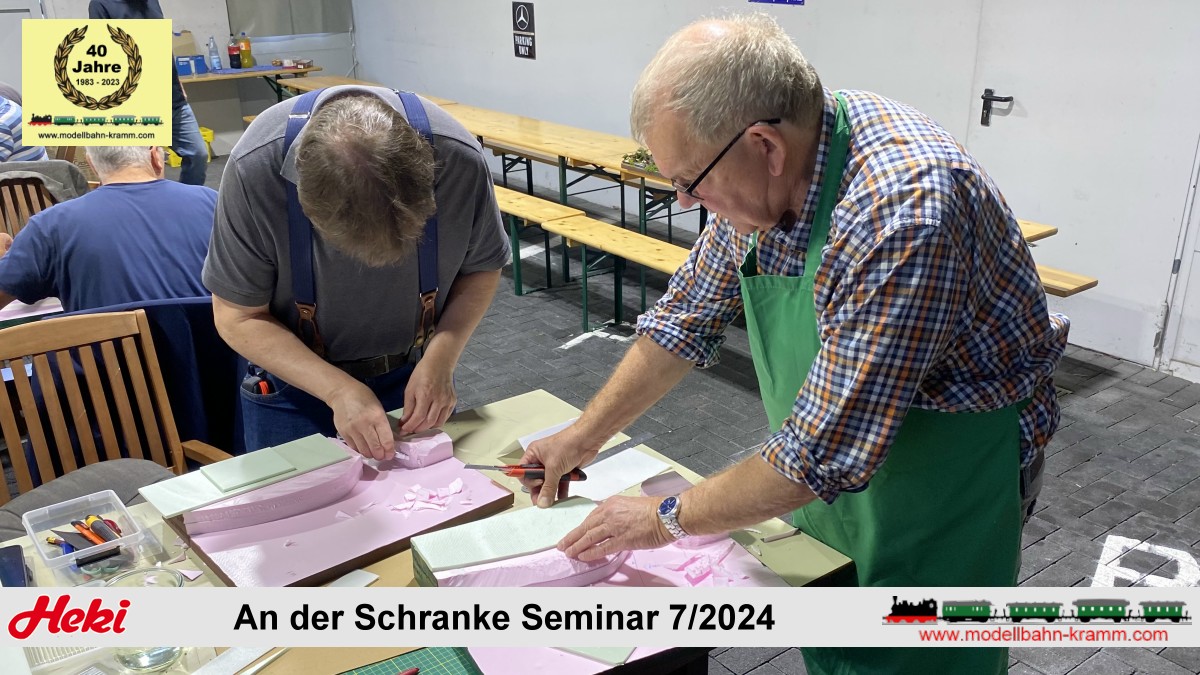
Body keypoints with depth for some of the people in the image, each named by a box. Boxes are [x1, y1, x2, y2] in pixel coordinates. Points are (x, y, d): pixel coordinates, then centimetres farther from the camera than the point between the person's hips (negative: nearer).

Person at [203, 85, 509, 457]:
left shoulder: (460, 160, -26)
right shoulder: (255, 168, -30)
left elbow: (483, 268, -7)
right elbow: (238, 317, -18)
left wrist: (442, 355, -22)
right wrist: (338, 389, -28)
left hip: (416, 376, 2)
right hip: (294, 380, -1)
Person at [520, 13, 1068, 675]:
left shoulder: (898, 210, -37)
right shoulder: (763, 173, -12)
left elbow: (827, 451, -33)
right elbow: (686, 319, 2)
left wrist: (668, 518, -19)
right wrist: (584, 436, 3)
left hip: (948, 465, -6)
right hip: (833, 452, 7)